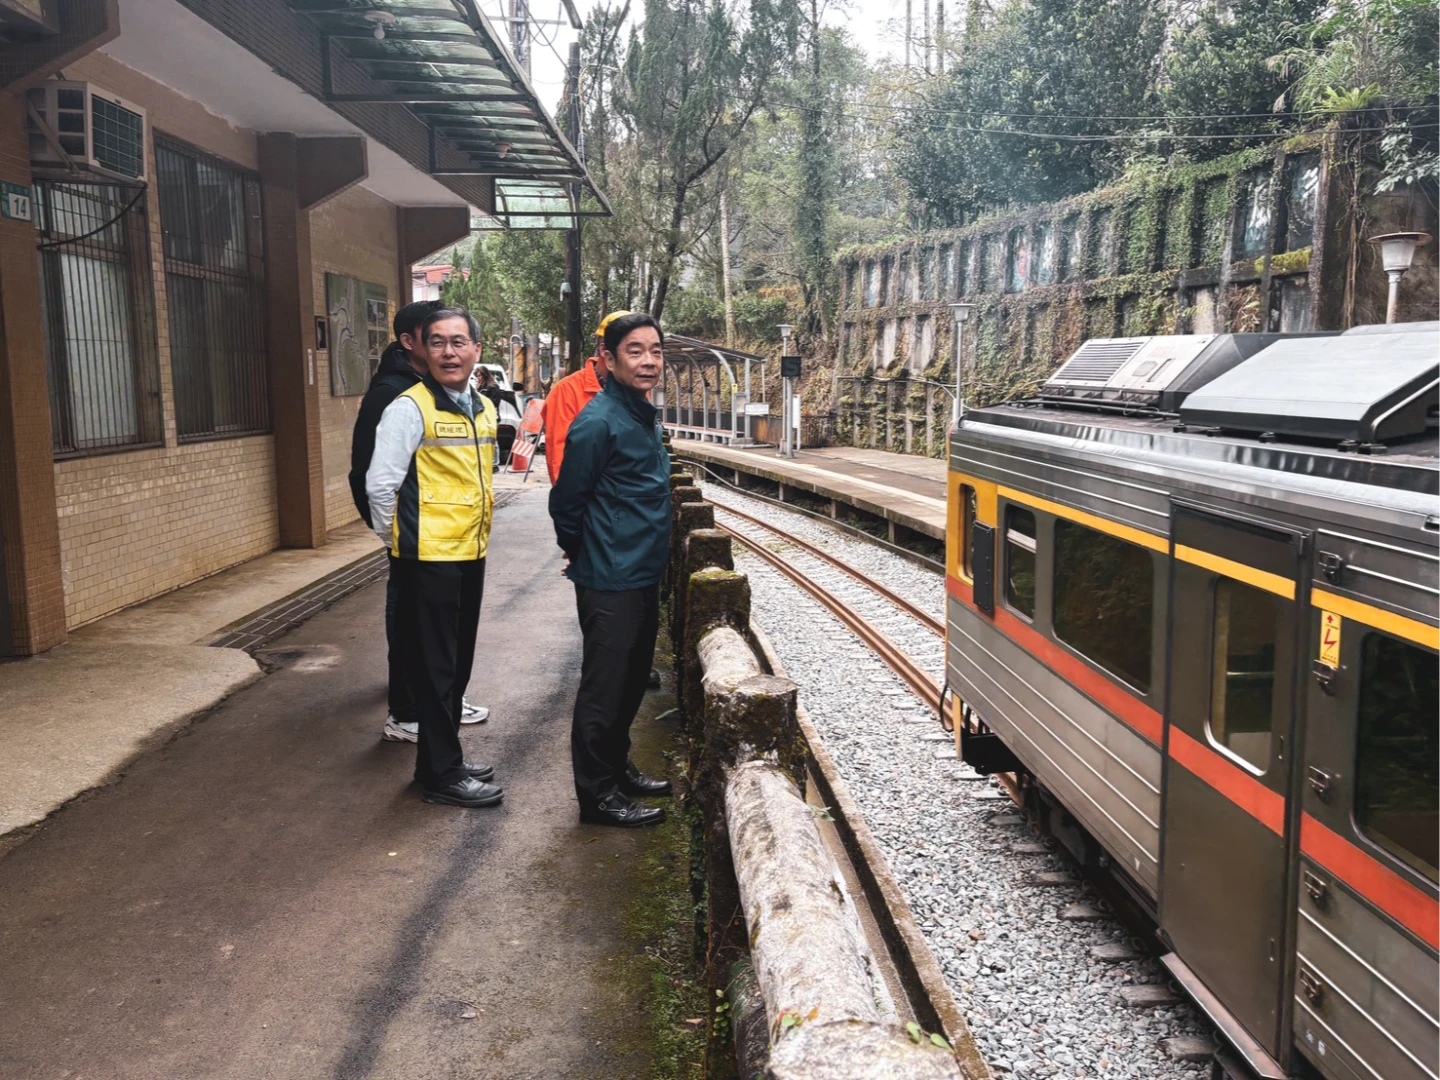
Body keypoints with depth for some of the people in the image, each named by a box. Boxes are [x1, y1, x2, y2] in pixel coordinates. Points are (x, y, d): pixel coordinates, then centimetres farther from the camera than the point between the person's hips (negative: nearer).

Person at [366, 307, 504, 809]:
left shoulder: (483, 409, 11)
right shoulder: (410, 408, -13)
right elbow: (380, 484, -16)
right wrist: (396, 539, -5)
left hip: (470, 554, 8)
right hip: (428, 557, -8)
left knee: (457, 664, 16)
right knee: (433, 667, 0)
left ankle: (443, 760, 30)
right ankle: (443, 776, 10)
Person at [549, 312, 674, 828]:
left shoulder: (646, 416, 10)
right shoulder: (599, 422, -18)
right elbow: (565, 502, -13)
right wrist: (583, 555, 1)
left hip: (643, 575, 9)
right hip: (610, 581, -9)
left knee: (632, 680, 19)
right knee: (604, 687, 1)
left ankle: (618, 768, 34)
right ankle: (597, 794, 12)